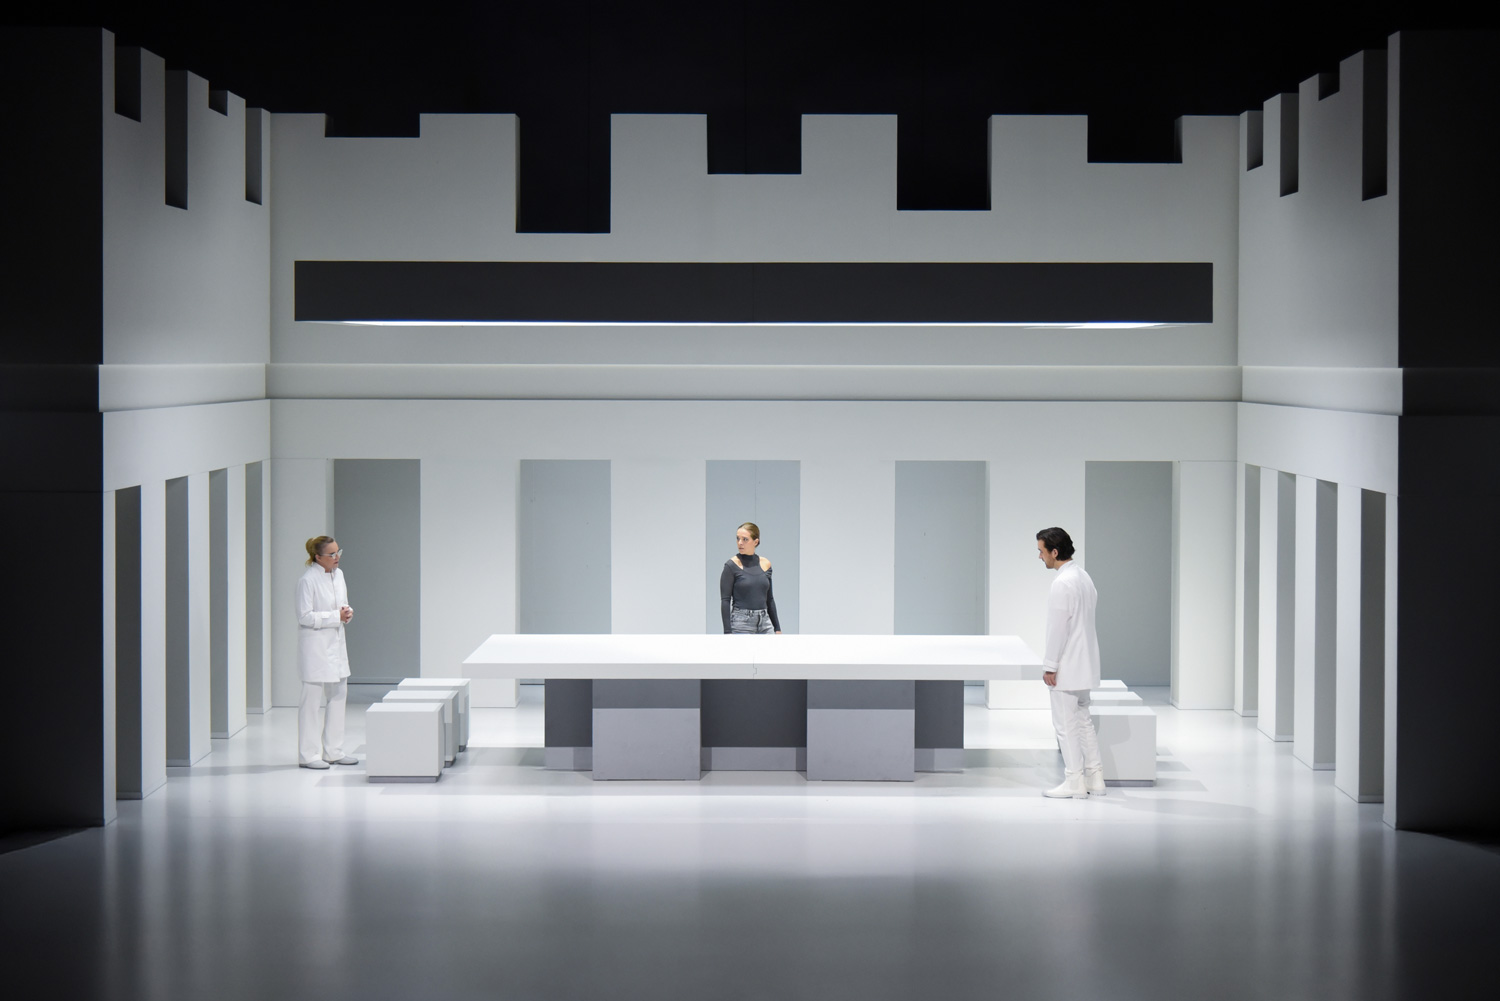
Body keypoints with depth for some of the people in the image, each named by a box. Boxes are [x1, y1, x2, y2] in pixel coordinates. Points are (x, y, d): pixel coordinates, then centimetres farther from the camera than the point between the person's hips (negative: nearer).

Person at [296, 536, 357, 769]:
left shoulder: (338, 574, 9)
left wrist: (347, 612, -3)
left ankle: (333, 751, 21)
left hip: (336, 644, 9)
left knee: (339, 697, 12)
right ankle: (308, 755, 3)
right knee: (311, 700, -3)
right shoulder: (308, 580, -15)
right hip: (315, 646, -8)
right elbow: (305, 616, -18)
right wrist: (336, 616, -20)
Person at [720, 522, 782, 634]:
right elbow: (725, 601, -9)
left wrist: (777, 628, 12)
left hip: (764, 623, 5)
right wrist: (727, 633, -15)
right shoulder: (732, 565, -6)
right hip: (740, 624, -5)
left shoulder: (766, 564, 9)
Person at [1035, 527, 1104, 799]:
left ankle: (1074, 782, 2)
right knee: (1083, 720, 15)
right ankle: (1094, 778, 18)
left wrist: (1050, 666, -16)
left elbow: (1058, 628, -21)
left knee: (1066, 724, -2)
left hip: (1066, 666, -10)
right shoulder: (1083, 577, 11)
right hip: (1083, 664, 10)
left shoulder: (1062, 584, -20)